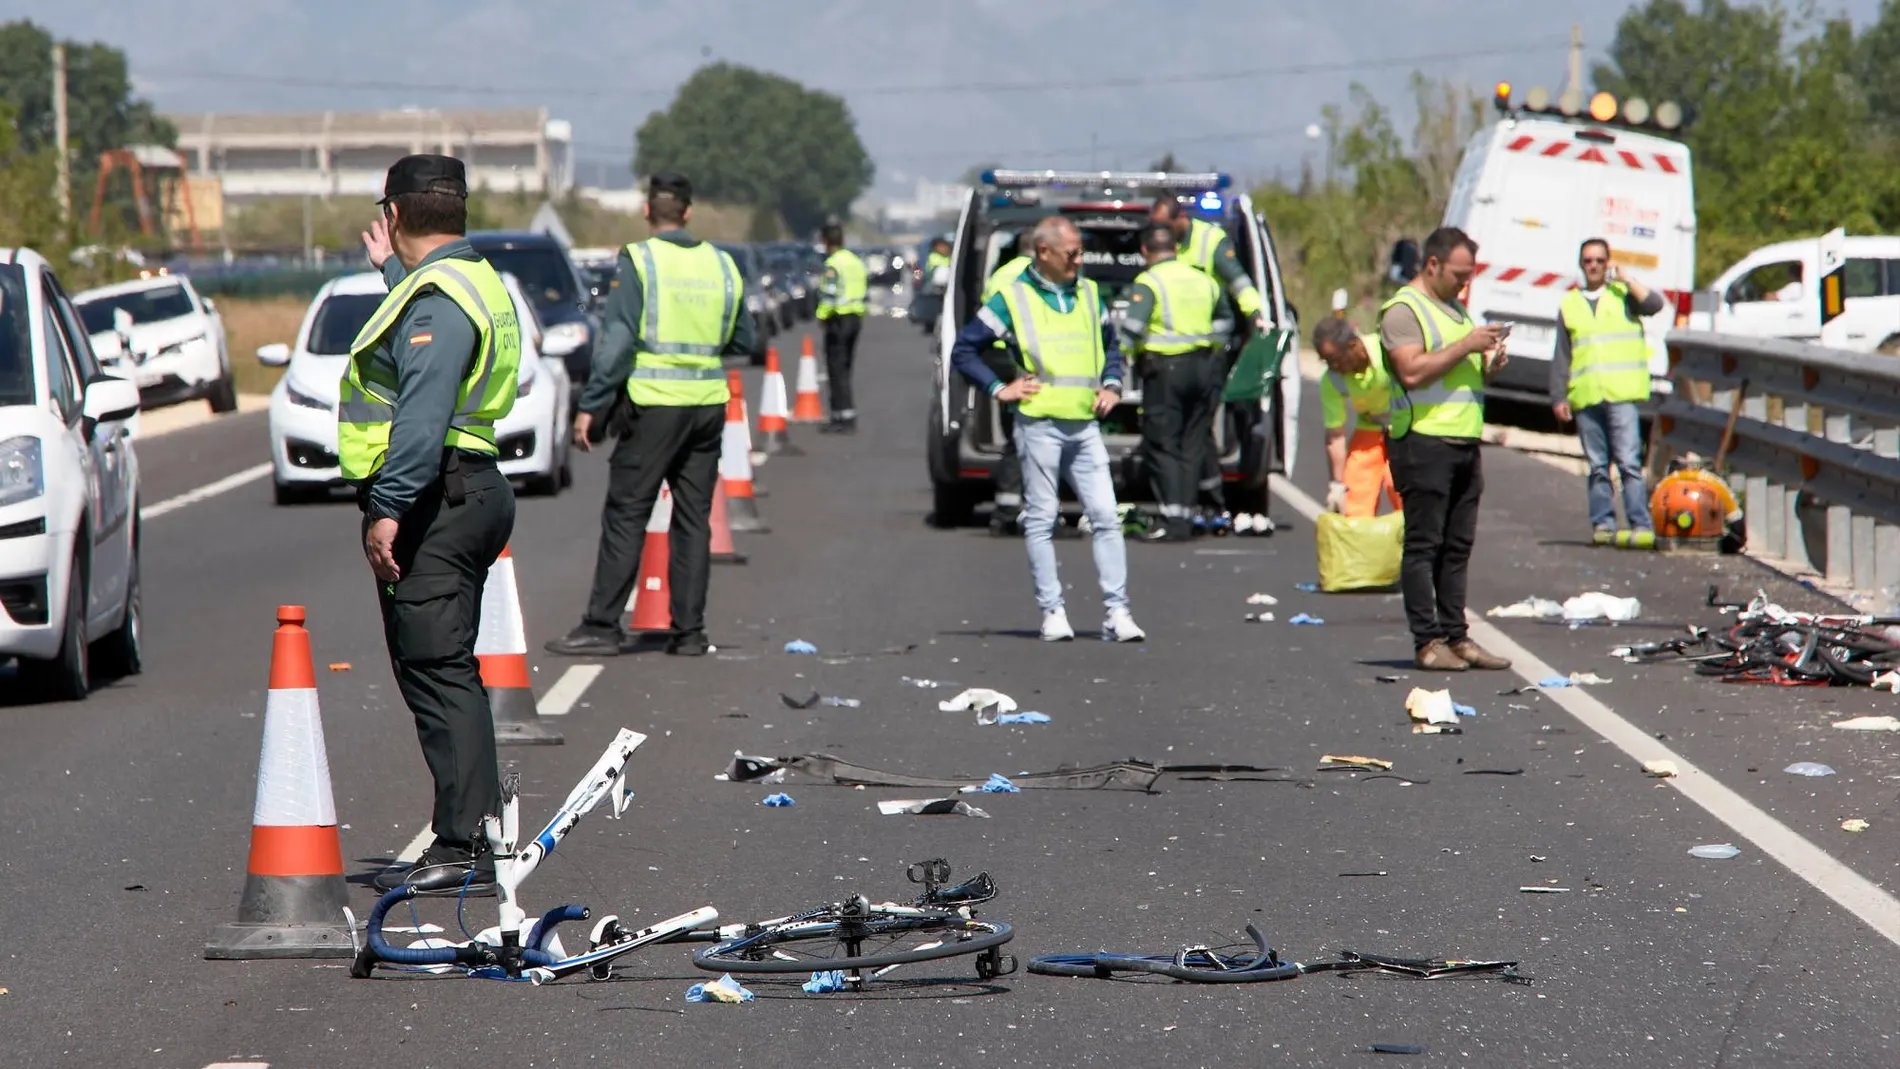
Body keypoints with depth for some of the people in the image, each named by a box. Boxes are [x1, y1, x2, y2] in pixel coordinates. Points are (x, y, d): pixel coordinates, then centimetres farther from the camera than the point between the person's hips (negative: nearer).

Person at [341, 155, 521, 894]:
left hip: (434, 502, -11)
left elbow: (422, 416, -26)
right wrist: (391, 271, 50)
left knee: (438, 675, -11)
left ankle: (465, 849, -14)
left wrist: (389, 507, -29)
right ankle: (470, 840, 19)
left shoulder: (437, 297, -15)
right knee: (446, 675, 14)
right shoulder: (471, 282, 18)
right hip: (466, 494, 11)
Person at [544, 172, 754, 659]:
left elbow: (618, 341, -12)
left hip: (656, 402, -5)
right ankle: (689, 631, 9)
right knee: (694, 518, 9)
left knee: (625, 517, -1)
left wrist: (591, 405, -9)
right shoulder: (721, 265, 7)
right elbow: (743, 340, 15)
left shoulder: (638, 260, -7)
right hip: (709, 403, 5)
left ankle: (602, 626, -2)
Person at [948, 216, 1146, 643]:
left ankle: (1117, 611, -2)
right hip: (1039, 424, -4)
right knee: (1041, 520, 0)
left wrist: (1111, 385, 13)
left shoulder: (1088, 294, 14)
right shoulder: (1012, 299, -1)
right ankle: (1052, 612, 5)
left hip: (1084, 425, 4)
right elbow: (963, 350, 2)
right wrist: (999, 389, -4)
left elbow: (1110, 344, 29)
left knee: (1106, 517, -2)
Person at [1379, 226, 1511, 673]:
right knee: (1424, 544, -6)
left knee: (1458, 547, 8)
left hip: (1465, 442, 9)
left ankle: (1456, 636, 11)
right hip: (1424, 440, -8)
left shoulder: (1456, 308, 22)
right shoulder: (1403, 310, -6)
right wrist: (1466, 346, -17)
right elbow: (1412, 371, -18)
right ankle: (1428, 641, -6)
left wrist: (1489, 362, 8)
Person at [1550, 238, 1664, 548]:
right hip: (1585, 397, 3)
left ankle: (1641, 525, -14)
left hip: (1621, 394, -3)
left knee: (1629, 461, -11)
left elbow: (1654, 304, -9)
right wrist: (1559, 397, 7)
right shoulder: (1569, 305, 18)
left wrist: (1625, 279, -3)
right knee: (1597, 466, 5)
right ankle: (1602, 523, 7)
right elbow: (1561, 357, 16)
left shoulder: (1623, 294, 12)